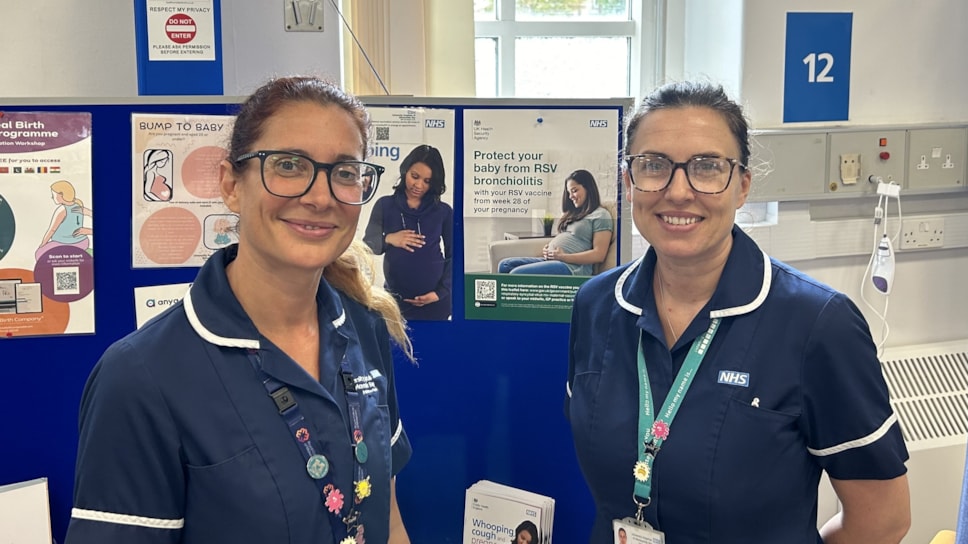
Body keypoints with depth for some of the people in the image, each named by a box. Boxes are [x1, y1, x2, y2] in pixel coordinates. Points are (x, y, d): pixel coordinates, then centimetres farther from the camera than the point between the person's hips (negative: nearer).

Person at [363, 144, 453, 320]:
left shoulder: (444, 211, -1)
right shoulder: (385, 205, 0)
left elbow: (452, 255, 3)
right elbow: (366, 246, 2)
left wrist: (441, 292, -7)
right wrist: (388, 239, -17)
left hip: (434, 303, 0)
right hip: (396, 300, 0)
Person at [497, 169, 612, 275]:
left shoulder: (601, 215, -1)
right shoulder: (574, 213, 27)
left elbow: (599, 255, -11)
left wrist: (563, 256, -15)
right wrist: (547, 249, 6)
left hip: (572, 267, -9)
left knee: (517, 274, -25)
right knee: (505, 265, -7)